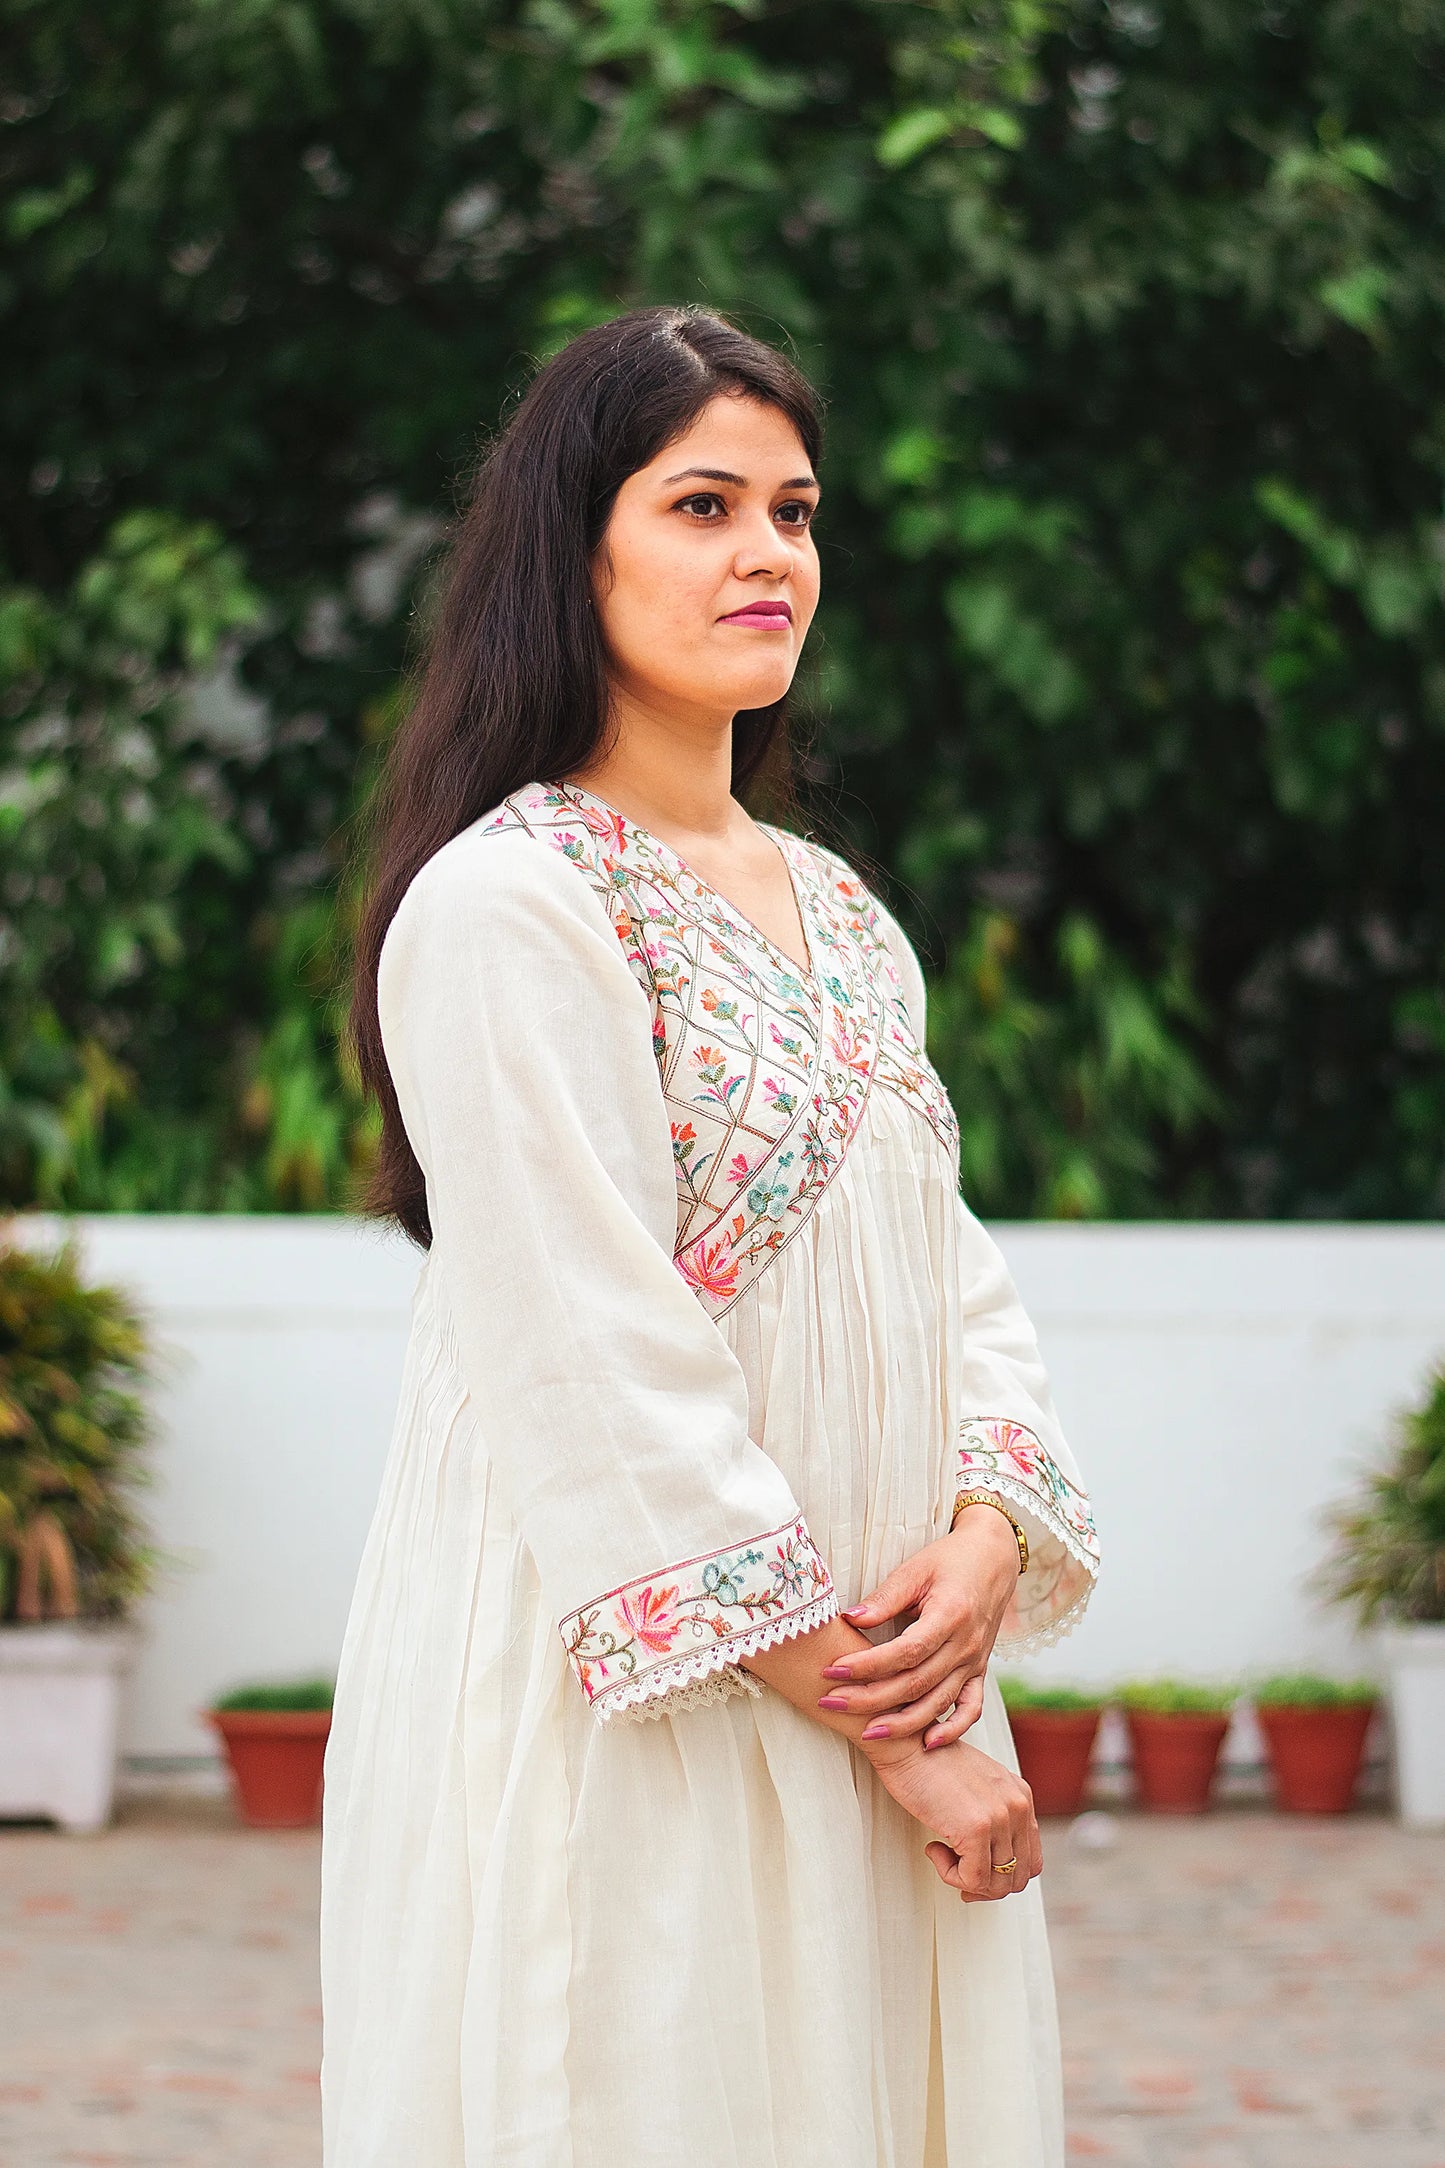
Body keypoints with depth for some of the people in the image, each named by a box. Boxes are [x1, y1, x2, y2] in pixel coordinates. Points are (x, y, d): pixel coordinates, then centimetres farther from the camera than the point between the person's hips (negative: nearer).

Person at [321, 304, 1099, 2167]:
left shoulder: (840, 914, 14)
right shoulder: (507, 909, -12)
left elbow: (959, 1278, 11)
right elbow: (601, 1374, -18)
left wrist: (986, 1546, -10)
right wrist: (882, 1723, -17)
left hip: (870, 1672, 7)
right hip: (633, 1712, -7)